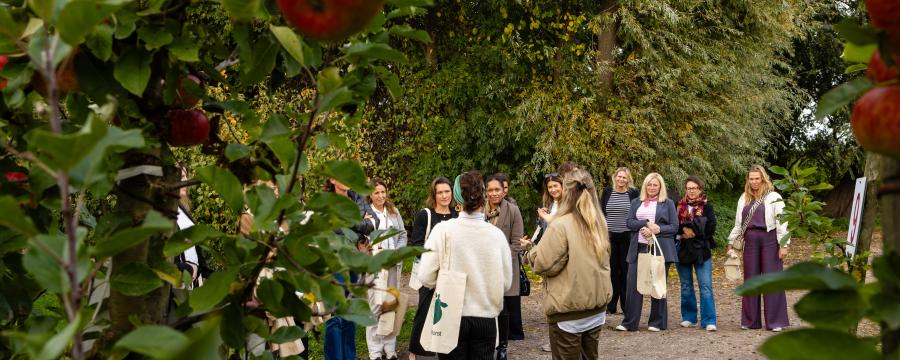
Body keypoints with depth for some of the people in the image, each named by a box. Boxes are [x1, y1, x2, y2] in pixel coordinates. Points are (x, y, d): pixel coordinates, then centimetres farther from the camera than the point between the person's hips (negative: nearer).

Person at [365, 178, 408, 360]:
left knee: (392, 305, 7)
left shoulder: (394, 212, 11)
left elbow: (402, 235, 12)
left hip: (393, 264, 4)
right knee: (375, 306, -7)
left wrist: (396, 252, -3)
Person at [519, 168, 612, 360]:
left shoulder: (561, 226, -18)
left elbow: (543, 264, -16)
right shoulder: (599, 222, 4)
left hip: (569, 310, -6)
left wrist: (530, 249, 4)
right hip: (597, 306, 6)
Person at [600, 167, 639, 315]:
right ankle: (611, 305, 9)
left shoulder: (634, 193, 1)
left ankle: (626, 305, 9)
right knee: (612, 270, 3)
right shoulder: (607, 192, 7)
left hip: (627, 237, -2)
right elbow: (602, 213, 10)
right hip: (610, 236, 2)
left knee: (626, 270, 2)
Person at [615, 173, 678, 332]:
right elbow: (630, 222, 3)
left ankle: (657, 322, 12)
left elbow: (674, 227, 1)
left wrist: (656, 230, -14)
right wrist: (646, 224, -13)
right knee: (633, 284, -5)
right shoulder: (636, 203, 15)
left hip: (660, 248, -2)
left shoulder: (668, 203, 8)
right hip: (639, 248, 2)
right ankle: (629, 322, -1)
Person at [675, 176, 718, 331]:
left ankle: (709, 321, -8)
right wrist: (684, 229, -17)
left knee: (706, 286, -8)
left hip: (701, 250, -3)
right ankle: (689, 318, 20)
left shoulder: (707, 206, 3)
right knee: (686, 286, 10)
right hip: (682, 249, 3)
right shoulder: (678, 206, 8)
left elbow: (711, 227, -7)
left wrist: (692, 231, -12)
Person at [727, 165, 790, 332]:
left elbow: (782, 222, -5)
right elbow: (738, 223, 19)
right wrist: (731, 243, 15)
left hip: (769, 239, -5)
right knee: (750, 279, 6)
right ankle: (750, 320, 14)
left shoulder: (773, 197, -1)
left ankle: (775, 321, 0)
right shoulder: (744, 199, 15)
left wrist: (783, 244, -11)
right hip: (750, 241, 5)